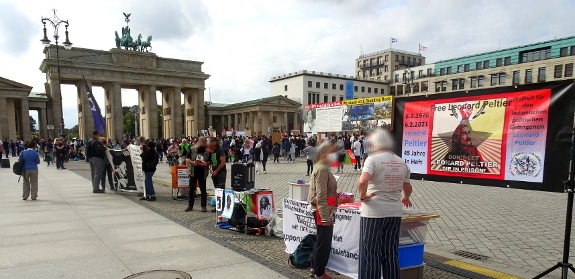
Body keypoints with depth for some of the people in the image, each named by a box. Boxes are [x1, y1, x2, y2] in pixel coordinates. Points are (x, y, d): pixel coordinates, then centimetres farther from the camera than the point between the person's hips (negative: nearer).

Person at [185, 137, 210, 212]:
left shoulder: (207, 151, 3)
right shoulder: (192, 149, -1)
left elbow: (209, 161, 7)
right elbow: (187, 159, -1)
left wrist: (206, 163, -15)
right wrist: (193, 162, -19)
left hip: (202, 173, 1)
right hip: (193, 172, 0)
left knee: (203, 190, 5)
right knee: (191, 189, 6)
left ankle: (203, 206, 13)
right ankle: (190, 206, 17)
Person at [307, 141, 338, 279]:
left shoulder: (323, 168, 14)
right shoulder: (322, 170, -18)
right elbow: (321, 196, -23)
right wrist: (325, 217, -24)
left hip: (325, 211, 10)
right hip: (324, 212, -10)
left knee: (321, 240, 20)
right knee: (324, 243, 1)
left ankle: (315, 268, 34)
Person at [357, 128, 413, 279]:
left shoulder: (373, 159, -11)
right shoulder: (401, 162, 9)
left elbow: (362, 182, -27)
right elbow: (408, 188, 19)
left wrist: (362, 196, -11)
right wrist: (405, 198, 38)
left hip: (373, 212, -6)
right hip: (394, 212, 6)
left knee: (371, 254, 4)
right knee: (391, 254, 15)